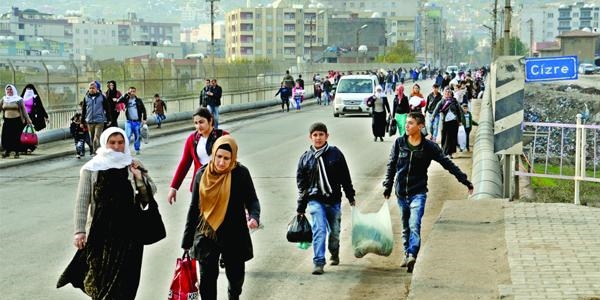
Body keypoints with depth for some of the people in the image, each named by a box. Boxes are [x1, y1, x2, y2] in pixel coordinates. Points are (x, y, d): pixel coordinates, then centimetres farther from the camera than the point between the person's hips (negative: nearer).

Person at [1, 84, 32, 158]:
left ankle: (17, 152, 7)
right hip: (7, 121, 3)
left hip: (17, 121, -3)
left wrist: (27, 119, -6)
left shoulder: (19, 99, 1)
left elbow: (23, 110, 0)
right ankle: (7, 151, 8)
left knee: (16, 136, -2)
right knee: (6, 136, -3)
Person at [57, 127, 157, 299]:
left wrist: (139, 177, -11)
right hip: (101, 230, -1)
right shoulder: (91, 168, 0)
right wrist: (79, 230, -8)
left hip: (129, 230, 1)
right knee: (100, 272, 0)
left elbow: (151, 192, 8)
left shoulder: (133, 167, 7)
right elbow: (82, 201, -2)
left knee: (124, 275, 1)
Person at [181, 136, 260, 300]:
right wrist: (187, 241, 7)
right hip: (206, 237, 1)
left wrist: (254, 216, -28)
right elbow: (194, 208, 6)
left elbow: (252, 200, -4)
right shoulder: (202, 175, -1)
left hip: (234, 236, -1)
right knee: (207, 279, 1)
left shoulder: (241, 173, -9)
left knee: (236, 276, 12)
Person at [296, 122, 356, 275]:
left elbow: (345, 177, 7)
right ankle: (319, 263, -13)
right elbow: (301, 183, 8)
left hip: (334, 200, 1)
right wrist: (301, 207, 8)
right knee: (319, 230, -15)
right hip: (315, 200, -1)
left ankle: (334, 255, 39)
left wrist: (350, 196, 8)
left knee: (335, 231, 13)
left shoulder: (335, 153, 0)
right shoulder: (306, 157, 2)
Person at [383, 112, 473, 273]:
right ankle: (407, 254, 25)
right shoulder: (399, 142, 1)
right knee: (405, 227, 13)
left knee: (414, 225, -19)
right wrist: (387, 186, 8)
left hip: (418, 192, -3)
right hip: (401, 192, 3)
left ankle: (412, 256, -27)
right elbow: (391, 165, 10)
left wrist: (465, 181, -1)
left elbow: (447, 163, -1)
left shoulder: (429, 146, -5)